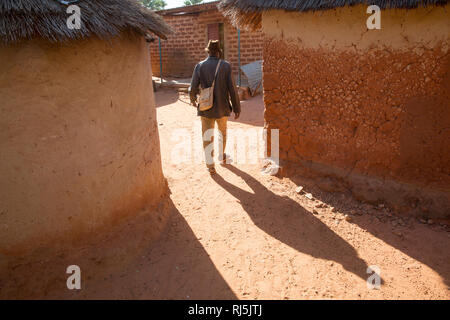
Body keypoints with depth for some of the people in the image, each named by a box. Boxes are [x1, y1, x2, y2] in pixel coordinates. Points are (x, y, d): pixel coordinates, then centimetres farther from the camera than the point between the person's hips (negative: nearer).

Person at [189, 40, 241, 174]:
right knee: (222, 131, 24)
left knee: (207, 136, 8)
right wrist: (236, 108, 0)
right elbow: (232, 89, -10)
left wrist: (193, 99, 15)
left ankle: (210, 165, 8)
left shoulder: (200, 66, -6)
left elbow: (193, 88, -7)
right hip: (222, 108, 0)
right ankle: (222, 156, 39)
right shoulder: (225, 66, -8)